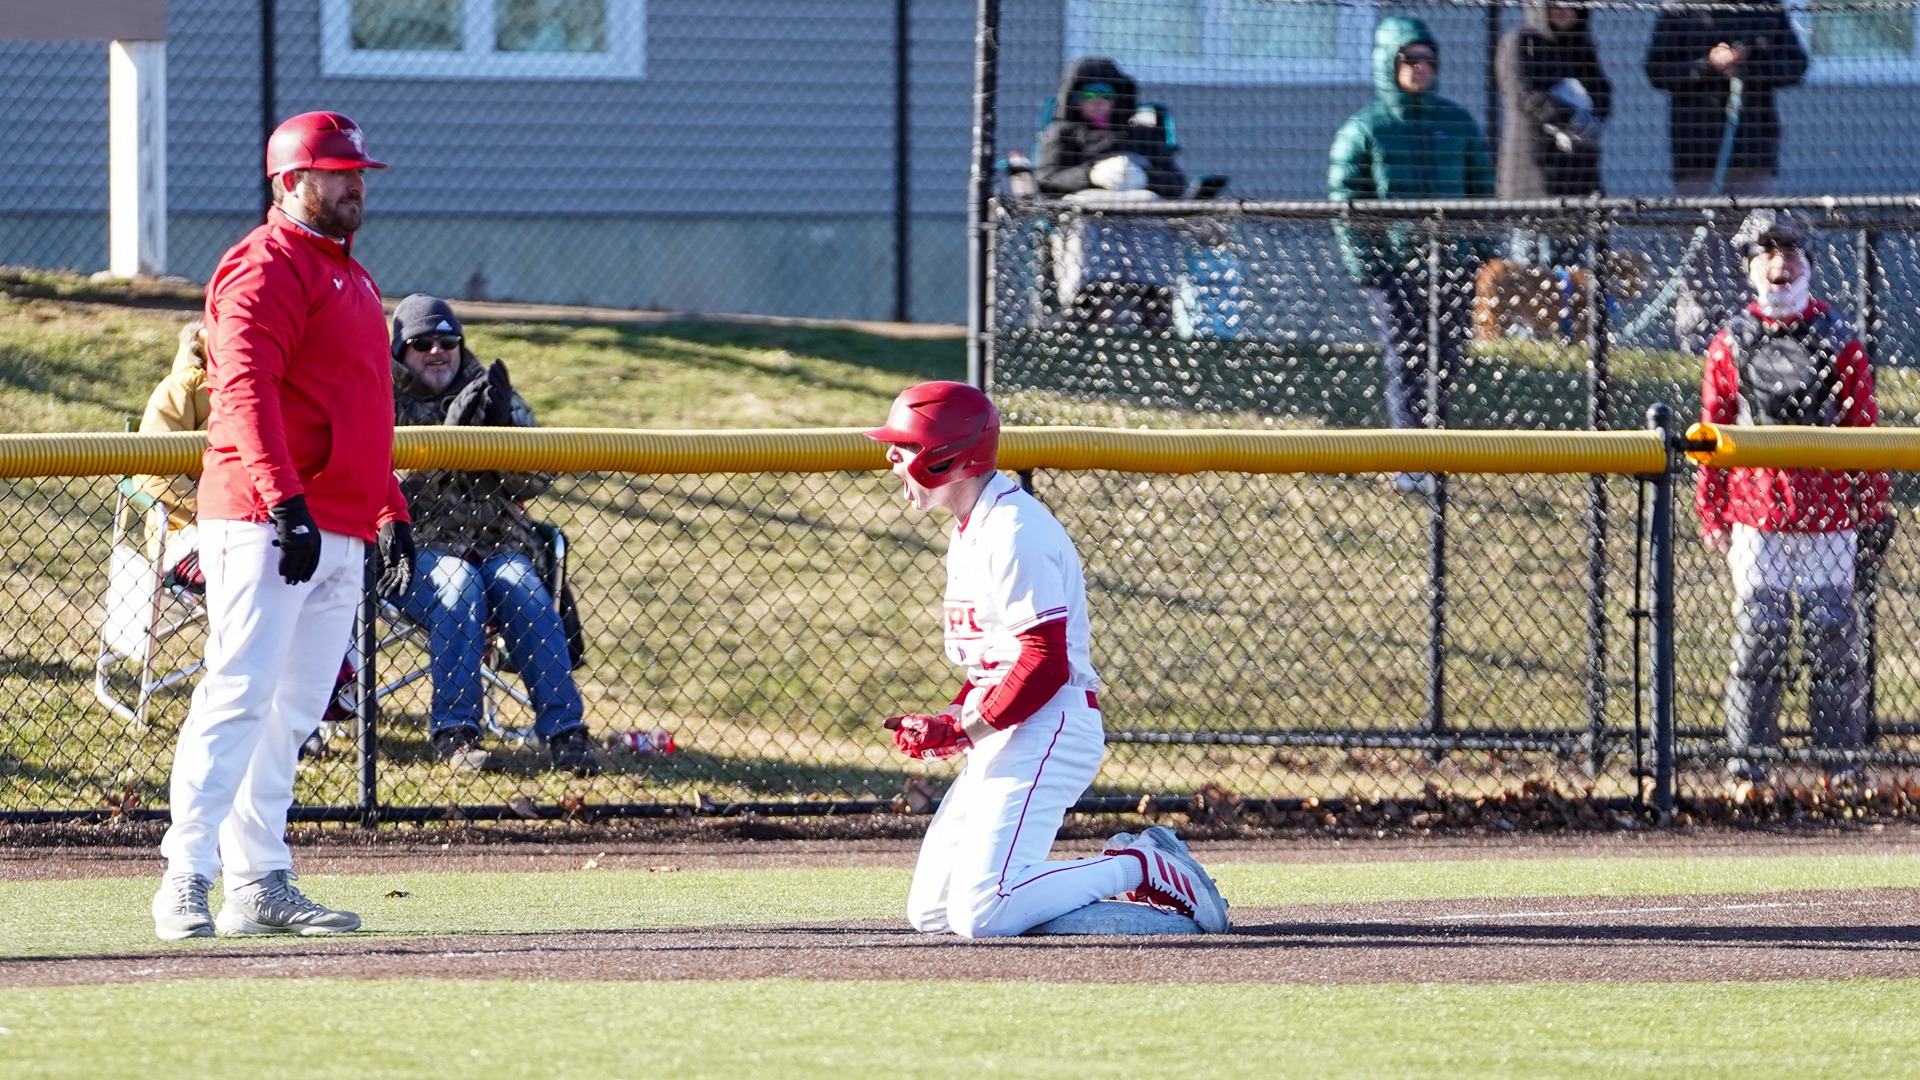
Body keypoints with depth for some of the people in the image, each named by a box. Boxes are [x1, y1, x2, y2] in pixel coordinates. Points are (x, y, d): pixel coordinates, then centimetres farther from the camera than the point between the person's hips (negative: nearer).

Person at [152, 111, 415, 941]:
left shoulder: (352, 278, 24)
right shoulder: (264, 268, -7)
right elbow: (245, 390, -19)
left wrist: (393, 515, 23)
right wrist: (285, 503, -27)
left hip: (341, 535, 9)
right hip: (263, 525, -9)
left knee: (293, 714, 8)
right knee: (239, 694, -14)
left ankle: (259, 888, 10)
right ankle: (186, 878, -15)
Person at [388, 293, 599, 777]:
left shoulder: (495, 396, 16)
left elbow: (533, 482, 6)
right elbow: (391, 484, -10)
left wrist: (503, 423, -10)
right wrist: (449, 431, -19)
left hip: (497, 542, 3)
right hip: (417, 546, -3)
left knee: (524, 592, -27)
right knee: (459, 586, -33)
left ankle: (563, 730, -29)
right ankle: (454, 730, -33)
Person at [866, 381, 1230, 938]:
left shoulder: (1014, 533, -15)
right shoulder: (969, 533, 18)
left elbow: (1045, 664, -20)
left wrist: (961, 728, -18)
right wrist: (948, 724, 8)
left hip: (1045, 731, -10)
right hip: (1000, 741, 10)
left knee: (982, 915, -21)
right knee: (931, 913, 5)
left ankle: (1141, 871, -5)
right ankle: (1117, 869, 11)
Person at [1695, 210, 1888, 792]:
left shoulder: (1838, 340, 5)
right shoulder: (1731, 344, 7)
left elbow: (1864, 431, 6)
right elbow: (1712, 433, 9)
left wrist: (1872, 508, 2)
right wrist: (1712, 514, 5)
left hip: (1827, 515, 0)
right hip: (1755, 514, 0)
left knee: (1833, 636, 1)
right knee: (1757, 636, -1)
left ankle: (1842, 763, 9)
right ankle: (1746, 762, 4)